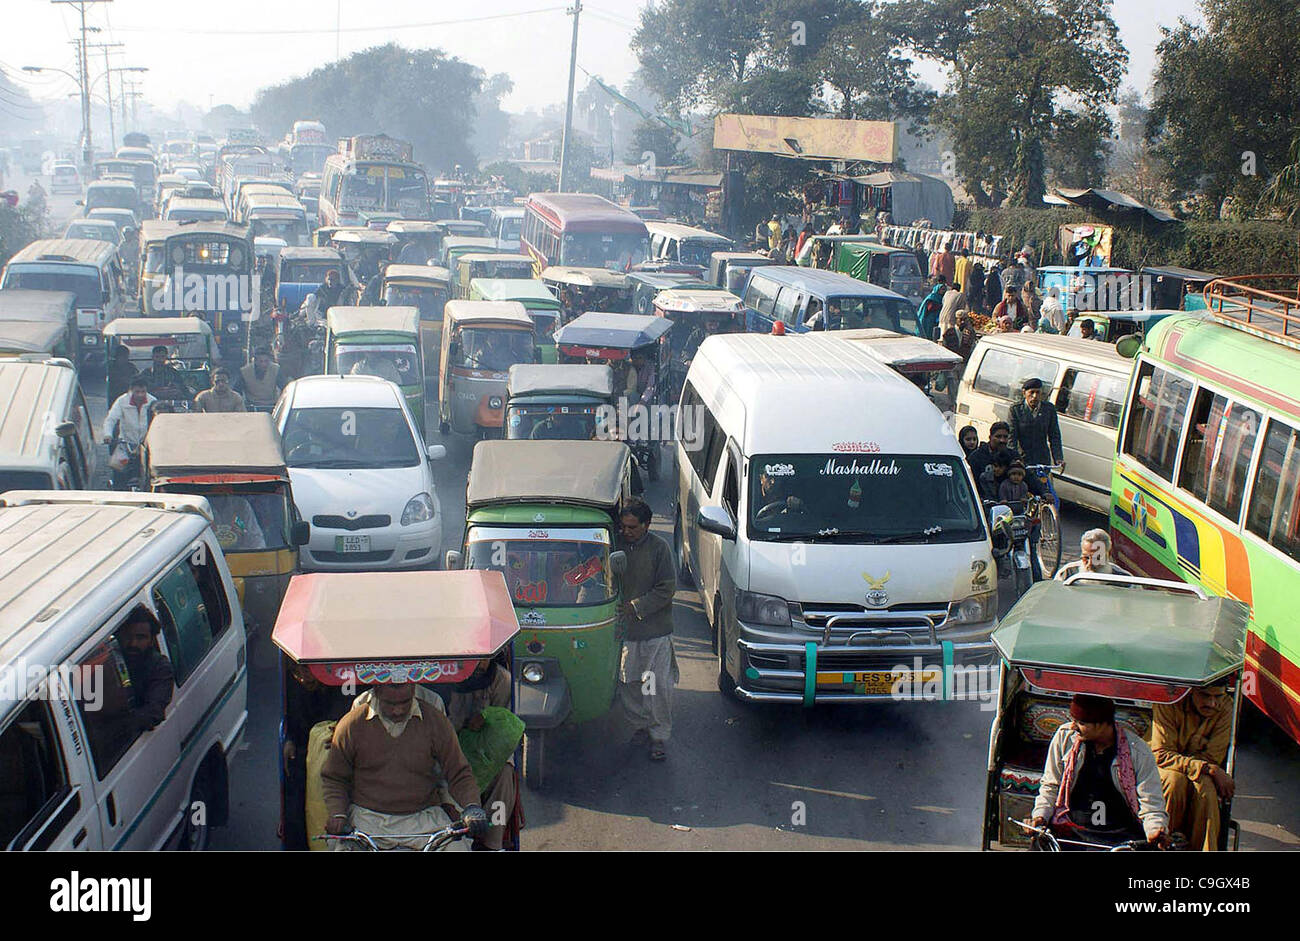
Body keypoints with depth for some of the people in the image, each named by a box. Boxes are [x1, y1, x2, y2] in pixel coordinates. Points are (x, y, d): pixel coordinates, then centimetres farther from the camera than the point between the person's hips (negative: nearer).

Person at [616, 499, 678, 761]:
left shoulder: (659, 548, -8)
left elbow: (667, 589, -10)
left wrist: (636, 607, -16)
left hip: (656, 630, -4)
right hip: (624, 629, 4)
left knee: (659, 686, 1)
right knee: (627, 683, 11)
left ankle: (660, 736, 12)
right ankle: (640, 725, 29)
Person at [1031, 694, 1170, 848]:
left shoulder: (1138, 751, -4)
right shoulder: (1065, 736, 2)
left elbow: (1151, 802, -1)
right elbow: (1050, 785, 12)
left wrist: (1155, 831, -20)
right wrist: (1040, 816, -3)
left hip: (1120, 833, -1)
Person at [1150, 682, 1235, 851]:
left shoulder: (1226, 708, -15)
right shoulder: (1168, 702, -24)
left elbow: (1212, 758, -13)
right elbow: (1161, 755, -26)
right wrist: (1209, 769, -33)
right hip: (1162, 768, -2)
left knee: (1205, 786, -31)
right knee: (1175, 780, -34)